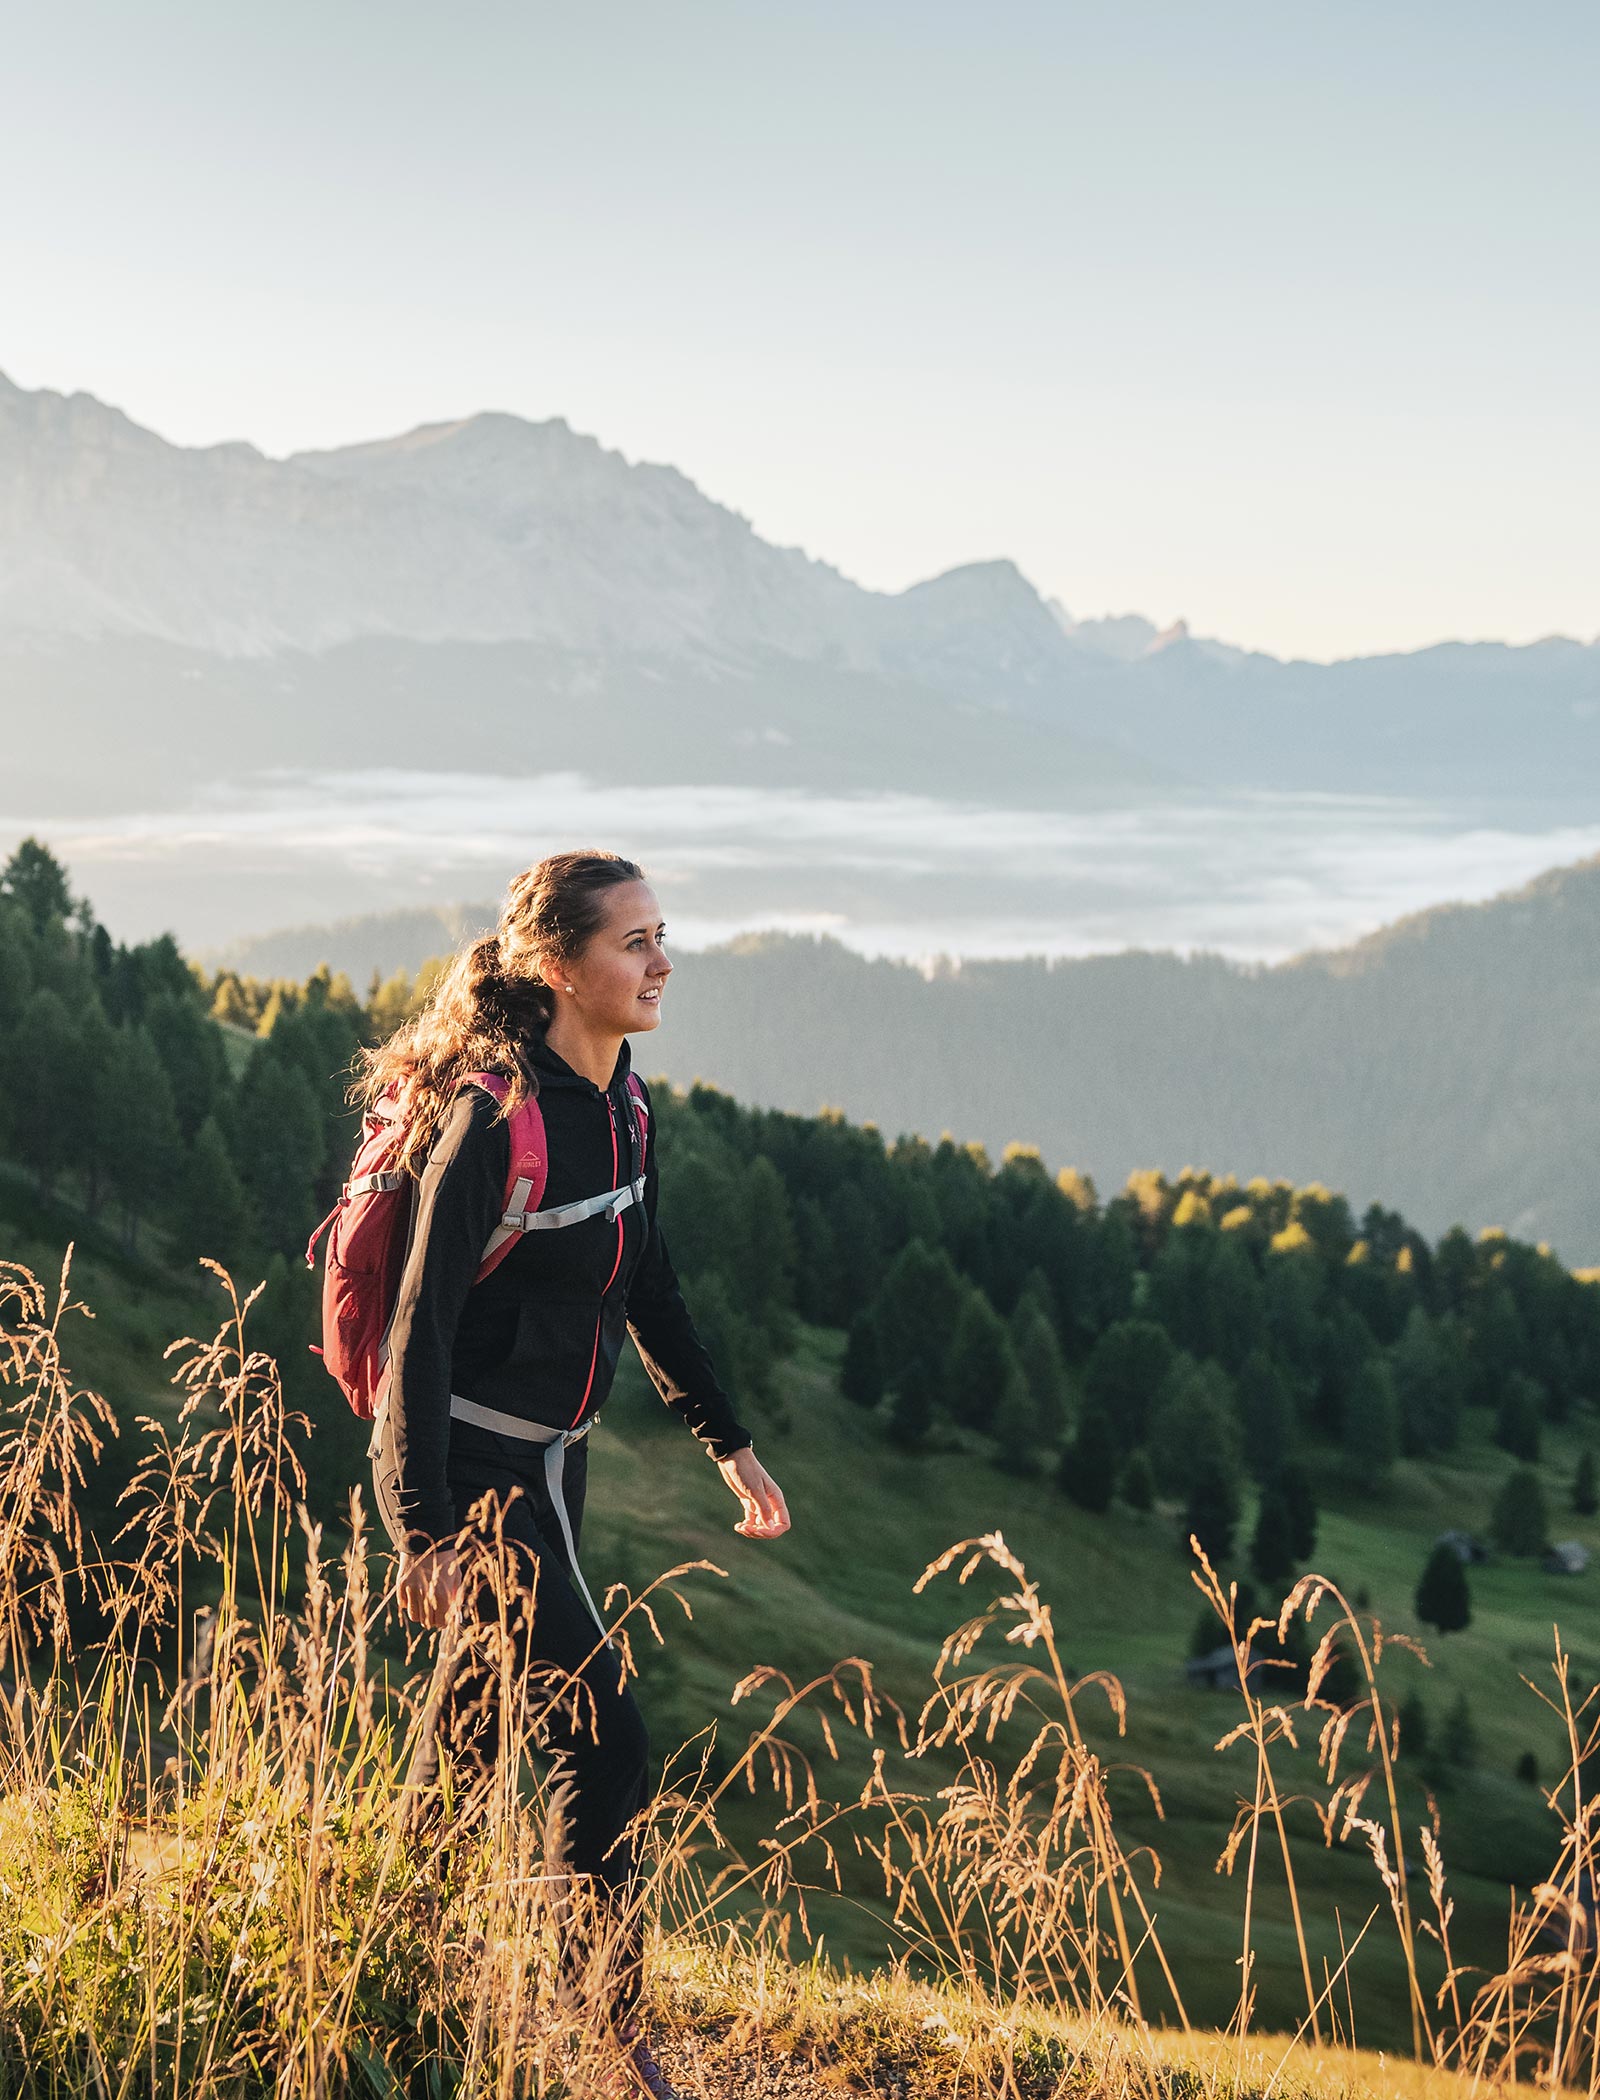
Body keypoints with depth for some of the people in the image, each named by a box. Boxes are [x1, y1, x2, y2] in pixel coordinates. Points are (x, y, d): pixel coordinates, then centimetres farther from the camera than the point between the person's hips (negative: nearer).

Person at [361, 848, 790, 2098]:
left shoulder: (624, 1104, 4)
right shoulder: (498, 1117, -21)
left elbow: (645, 1283, 16)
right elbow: (423, 1327, -22)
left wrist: (728, 1441, 19)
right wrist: (425, 1535, -26)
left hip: (552, 1460, 8)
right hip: (470, 1468, -8)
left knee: (475, 1733, 17)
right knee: (606, 1746, -8)